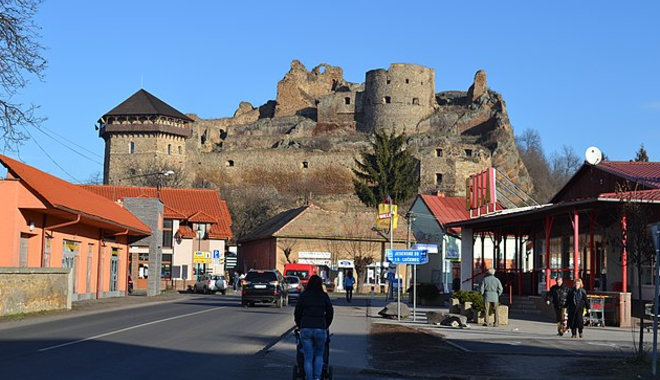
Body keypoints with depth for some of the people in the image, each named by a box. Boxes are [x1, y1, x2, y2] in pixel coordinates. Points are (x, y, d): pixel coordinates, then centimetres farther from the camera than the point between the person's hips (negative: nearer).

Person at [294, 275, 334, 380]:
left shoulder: (303, 296, 4)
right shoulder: (324, 296, 4)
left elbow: (297, 313, 7)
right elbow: (330, 312, 8)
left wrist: (299, 326, 22)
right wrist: (326, 326, 23)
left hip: (305, 329, 0)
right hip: (320, 329, 0)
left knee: (308, 358, 6)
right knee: (319, 355, 18)